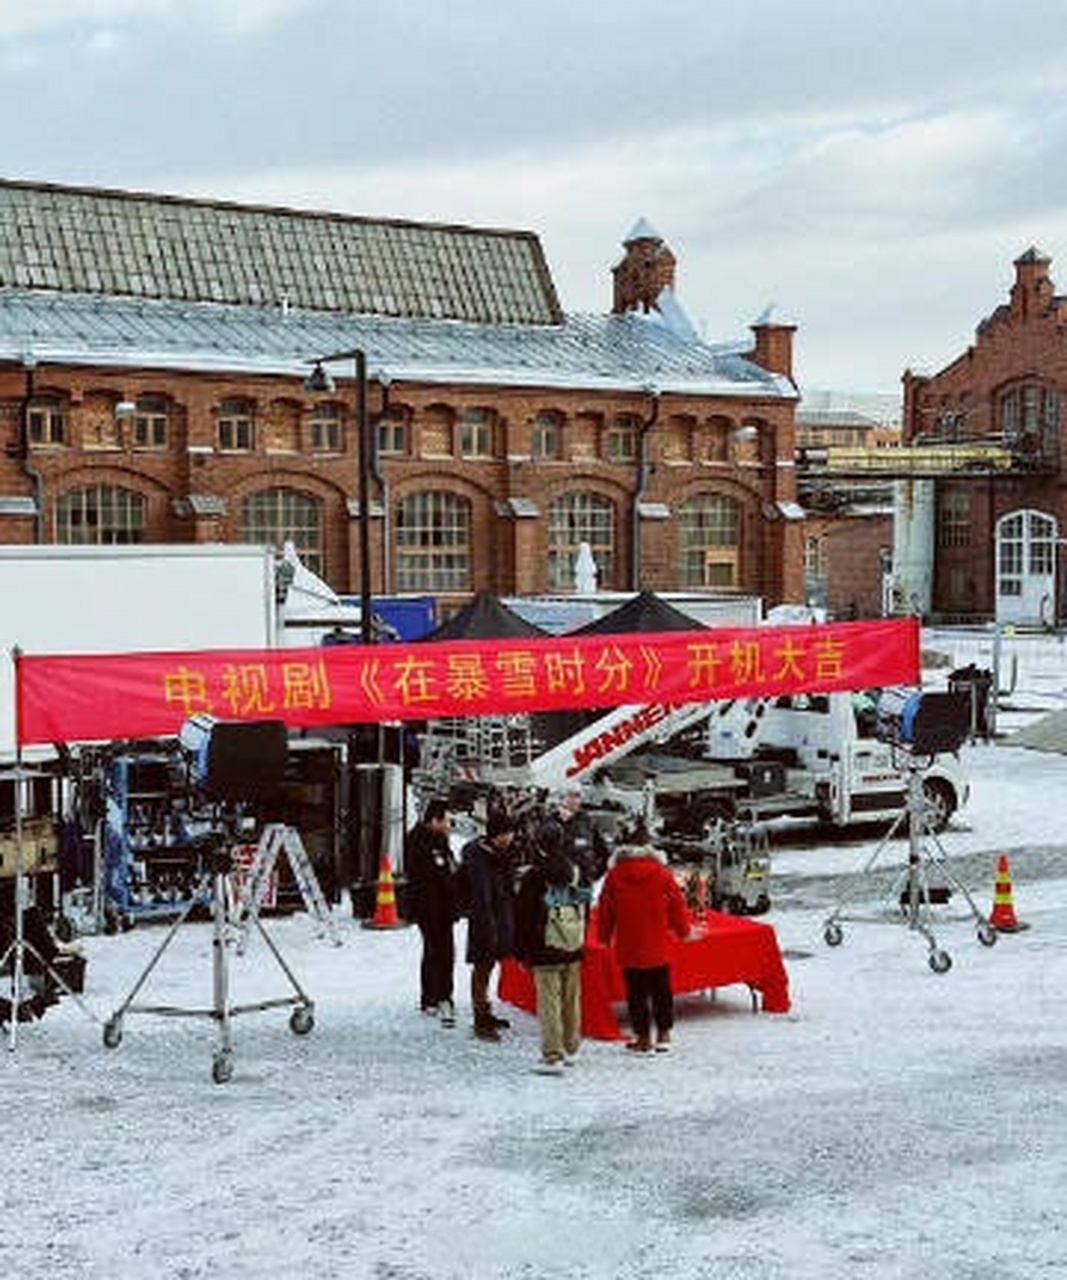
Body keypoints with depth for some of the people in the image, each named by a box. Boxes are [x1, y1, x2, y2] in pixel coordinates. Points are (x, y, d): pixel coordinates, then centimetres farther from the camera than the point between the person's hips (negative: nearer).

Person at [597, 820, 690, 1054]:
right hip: (659, 946, 1)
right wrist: (683, 931, 18)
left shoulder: (614, 875, -5)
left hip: (628, 947, -1)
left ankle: (643, 1037, 6)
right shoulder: (662, 874, -5)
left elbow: (605, 909, 2)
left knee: (636, 991, 4)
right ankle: (664, 1034, 19)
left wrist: (605, 936, 14)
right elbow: (677, 905, 3)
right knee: (661, 989, 13)